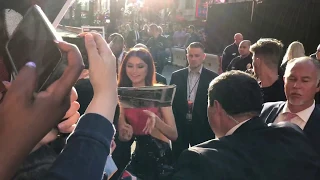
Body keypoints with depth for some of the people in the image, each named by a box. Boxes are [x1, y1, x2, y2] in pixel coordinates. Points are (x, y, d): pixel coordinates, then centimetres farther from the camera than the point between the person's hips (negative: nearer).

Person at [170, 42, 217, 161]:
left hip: (202, 127, -1)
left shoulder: (212, 78, -4)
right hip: (179, 126, 2)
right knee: (177, 159, 14)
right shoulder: (176, 76, 2)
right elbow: (170, 100, 4)